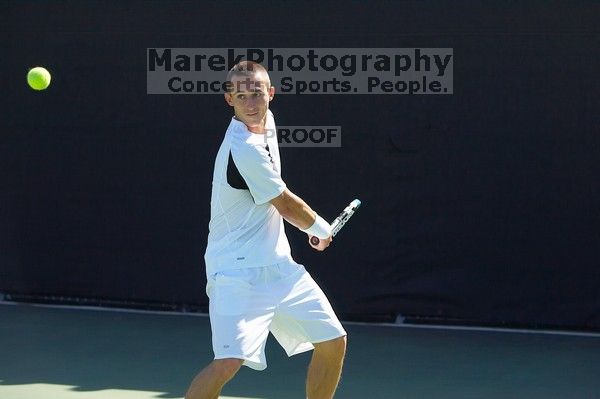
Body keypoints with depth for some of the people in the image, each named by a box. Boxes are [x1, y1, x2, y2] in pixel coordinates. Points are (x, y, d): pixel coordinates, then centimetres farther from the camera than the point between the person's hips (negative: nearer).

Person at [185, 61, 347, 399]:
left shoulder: (265, 122, 6)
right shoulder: (244, 150, -22)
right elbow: (287, 207, -11)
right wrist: (323, 230, 8)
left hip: (278, 265, 9)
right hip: (238, 272, -9)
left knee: (334, 341, 10)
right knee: (230, 361, -24)